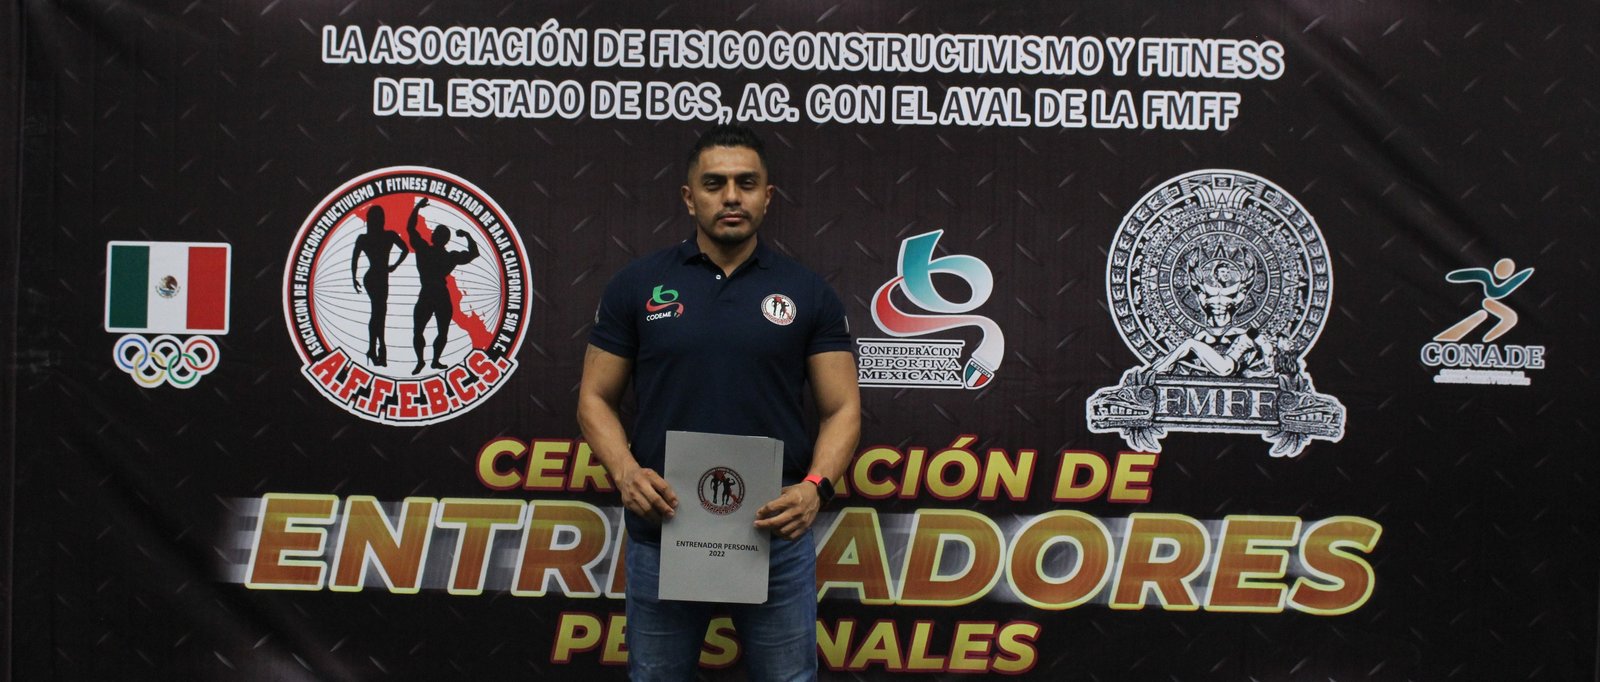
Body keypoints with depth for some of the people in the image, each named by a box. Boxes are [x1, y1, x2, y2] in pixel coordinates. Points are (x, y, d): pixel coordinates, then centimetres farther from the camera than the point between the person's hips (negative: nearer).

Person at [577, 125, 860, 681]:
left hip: (776, 533, 0)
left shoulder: (808, 294, 2)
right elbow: (595, 398, 5)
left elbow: (841, 408, 1)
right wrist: (625, 470, -14)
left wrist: (815, 486, -18)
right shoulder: (636, 286, 2)